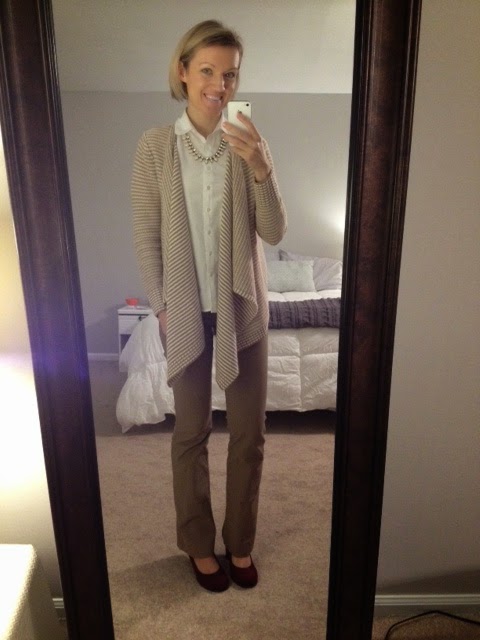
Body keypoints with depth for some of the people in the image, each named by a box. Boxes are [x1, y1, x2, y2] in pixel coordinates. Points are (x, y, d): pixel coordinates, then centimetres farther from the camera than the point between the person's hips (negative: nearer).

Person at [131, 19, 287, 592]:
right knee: (190, 433, 12)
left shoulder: (250, 144, 0)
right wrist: (161, 307, -5)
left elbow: (274, 233, -7)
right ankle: (199, 543, 35)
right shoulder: (154, 145, -4)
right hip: (187, 310, -1)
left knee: (249, 432, 10)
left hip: (243, 307, 2)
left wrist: (261, 170, -22)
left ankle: (240, 541, 35)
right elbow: (146, 238, -2)